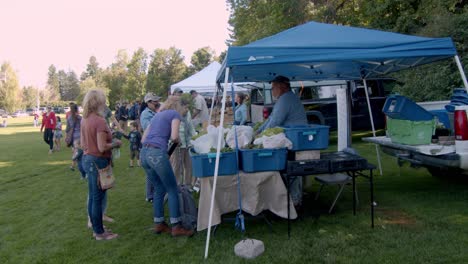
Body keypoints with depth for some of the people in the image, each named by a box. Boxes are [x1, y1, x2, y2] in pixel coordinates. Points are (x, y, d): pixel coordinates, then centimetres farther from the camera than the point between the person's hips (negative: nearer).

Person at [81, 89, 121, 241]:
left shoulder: (84, 120, 7)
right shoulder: (100, 121, -20)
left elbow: (82, 144, 13)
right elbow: (102, 147, -23)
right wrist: (116, 144, -7)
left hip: (87, 159, 9)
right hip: (98, 161, -9)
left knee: (92, 197, 16)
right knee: (98, 198, 1)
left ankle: (96, 228, 28)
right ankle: (100, 233, 12)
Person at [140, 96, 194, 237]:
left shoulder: (158, 115, 26)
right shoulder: (175, 114, 6)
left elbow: (143, 139, 22)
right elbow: (174, 137, -10)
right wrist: (177, 140, 11)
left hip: (144, 153, 8)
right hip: (157, 153, -8)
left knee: (160, 190, 19)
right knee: (173, 190, 3)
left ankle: (159, 224, 24)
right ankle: (176, 227, 6)